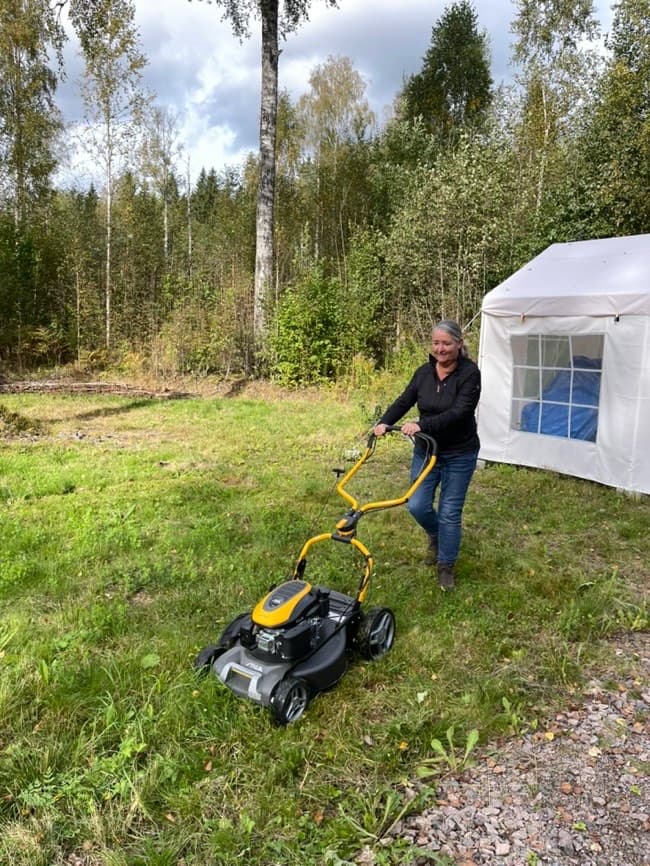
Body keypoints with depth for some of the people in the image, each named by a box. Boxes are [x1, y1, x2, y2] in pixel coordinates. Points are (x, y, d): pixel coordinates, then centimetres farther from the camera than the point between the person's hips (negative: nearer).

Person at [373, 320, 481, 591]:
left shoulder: (470, 373, -16)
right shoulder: (424, 372, 0)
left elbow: (459, 412, -26)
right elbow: (404, 401, -1)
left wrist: (422, 425, -35)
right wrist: (384, 422, -19)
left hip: (459, 455, -4)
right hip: (425, 450, 4)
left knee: (450, 512, 0)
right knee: (417, 506, 2)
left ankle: (446, 566, 19)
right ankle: (436, 536, 35)